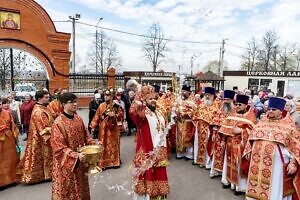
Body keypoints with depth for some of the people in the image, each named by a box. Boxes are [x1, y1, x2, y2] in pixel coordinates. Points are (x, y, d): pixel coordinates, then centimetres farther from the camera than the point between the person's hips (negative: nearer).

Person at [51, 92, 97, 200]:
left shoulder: (78, 119, 0)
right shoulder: (58, 123, -19)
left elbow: (85, 136, 10)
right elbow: (59, 147, -20)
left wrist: (94, 143, -6)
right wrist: (76, 155, -28)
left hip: (80, 161, 6)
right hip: (66, 163, -6)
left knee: (81, 188, 20)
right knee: (67, 189, 12)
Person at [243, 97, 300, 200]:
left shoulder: (288, 124, -2)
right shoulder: (262, 121, 8)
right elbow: (251, 137, 14)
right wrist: (248, 152, 8)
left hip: (277, 163, -3)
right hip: (258, 161, 4)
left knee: (274, 189, 7)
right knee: (256, 186, 12)